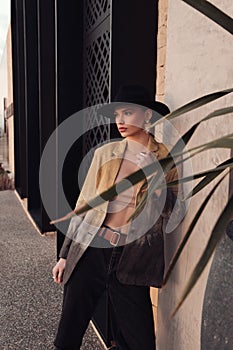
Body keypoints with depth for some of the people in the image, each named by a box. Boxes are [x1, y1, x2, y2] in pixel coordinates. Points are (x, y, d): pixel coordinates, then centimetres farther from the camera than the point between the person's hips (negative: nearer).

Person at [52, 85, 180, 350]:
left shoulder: (165, 159, 1)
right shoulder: (105, 153, 5)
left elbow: (171, 213, 4)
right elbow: (84, 203, 8)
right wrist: (65, 254, 8)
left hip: (132, 257, -1)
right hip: (90, 249, 2)